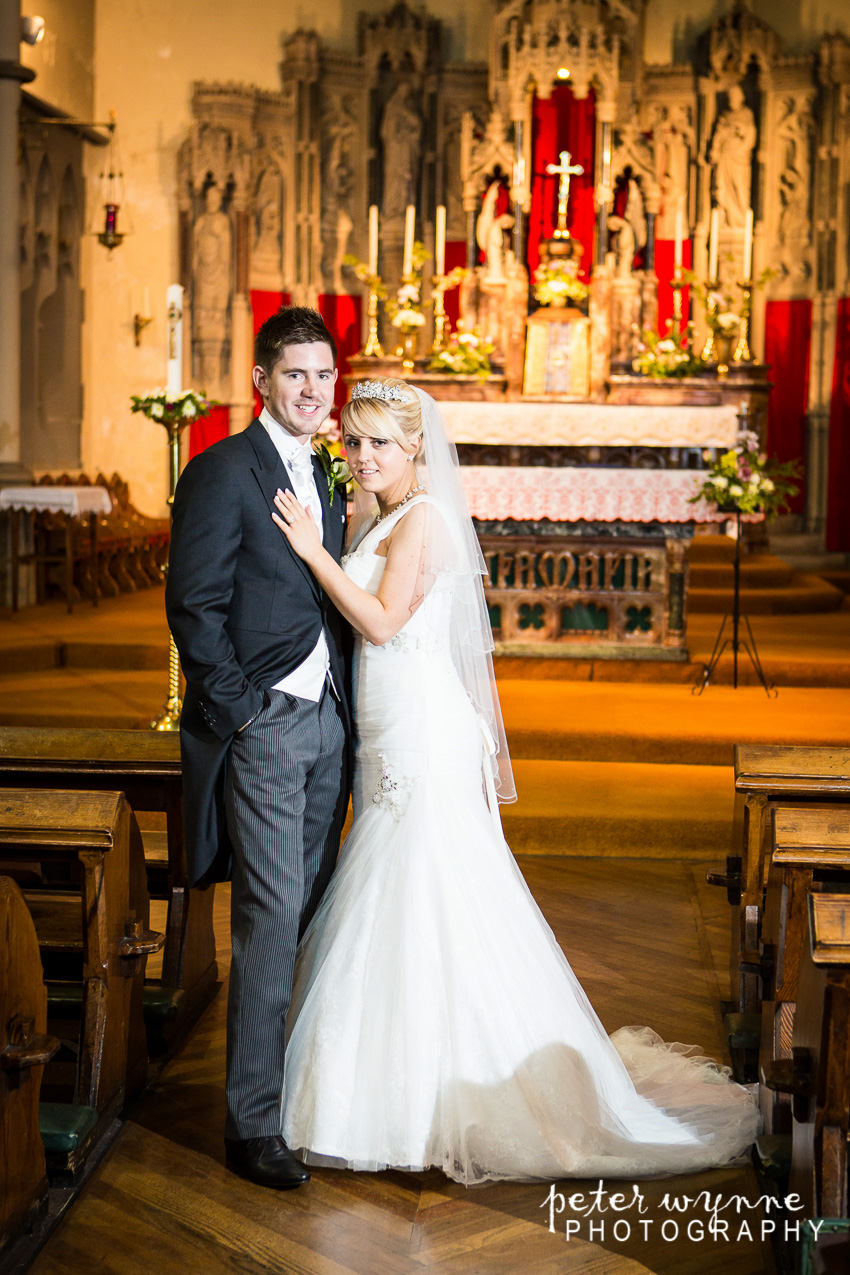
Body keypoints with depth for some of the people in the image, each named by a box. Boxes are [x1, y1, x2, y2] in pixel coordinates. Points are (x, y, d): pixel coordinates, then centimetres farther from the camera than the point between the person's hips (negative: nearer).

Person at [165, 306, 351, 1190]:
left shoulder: (325, 481, 16)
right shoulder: (222, 472, -7)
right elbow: (193, 608, -12)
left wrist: (344, 704, 9)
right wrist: (242, 712, -14)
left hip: (327, 724, 7)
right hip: (263, 728, -7)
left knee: (309, 915, 12)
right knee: (271, 919, -7)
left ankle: (296, 1079, 24)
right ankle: (252, 1122, 1)